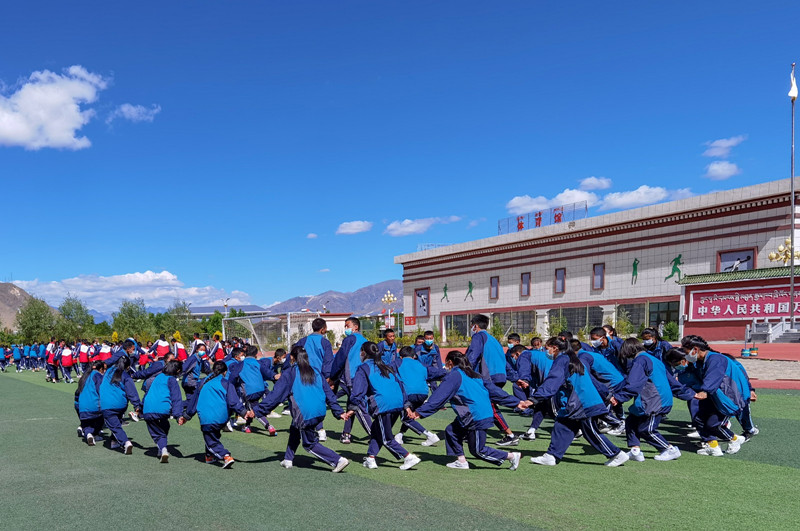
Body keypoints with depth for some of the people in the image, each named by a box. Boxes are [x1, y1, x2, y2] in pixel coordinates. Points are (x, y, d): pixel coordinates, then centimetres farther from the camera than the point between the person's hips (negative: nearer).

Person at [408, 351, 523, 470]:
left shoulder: (454, 375, -6)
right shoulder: (473, 375, 18)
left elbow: (438, 397, -13)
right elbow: (493, 389, 17)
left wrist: (419, 412, -15)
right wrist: (516, 403, 20)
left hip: (477, 418, -9)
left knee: (477, 450, 4)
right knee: (451, 430, 15)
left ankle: (512, 456, 7)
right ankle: (461, 461, 14)